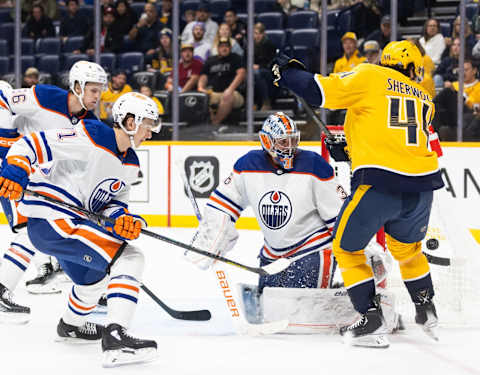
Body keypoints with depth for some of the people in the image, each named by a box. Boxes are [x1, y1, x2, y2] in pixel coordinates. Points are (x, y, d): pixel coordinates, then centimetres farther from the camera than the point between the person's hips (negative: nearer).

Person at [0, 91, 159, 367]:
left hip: (69, 225, 11)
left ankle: (70, 325, 62)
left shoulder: (130, 164, 11)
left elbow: (112, 201, 11)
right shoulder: (89, 138, -17)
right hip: (50, 218, -11)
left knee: (96, 277, 33)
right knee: (128, 259, -20)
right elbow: (32, 144, -18)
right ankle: (115, 336, -29)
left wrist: (120, 217, -11)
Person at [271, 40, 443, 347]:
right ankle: (428, 313, 34)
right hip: (423, 183, 5)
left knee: (347, 248, 14)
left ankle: (372, 321, 6)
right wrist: (350, 151, 29)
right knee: (407, 247, 31)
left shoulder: (370, 76, 5)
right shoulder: (424, 99, 21)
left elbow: (321, 91, -3)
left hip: (380, 184, -5)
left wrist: (288, 72, 14)